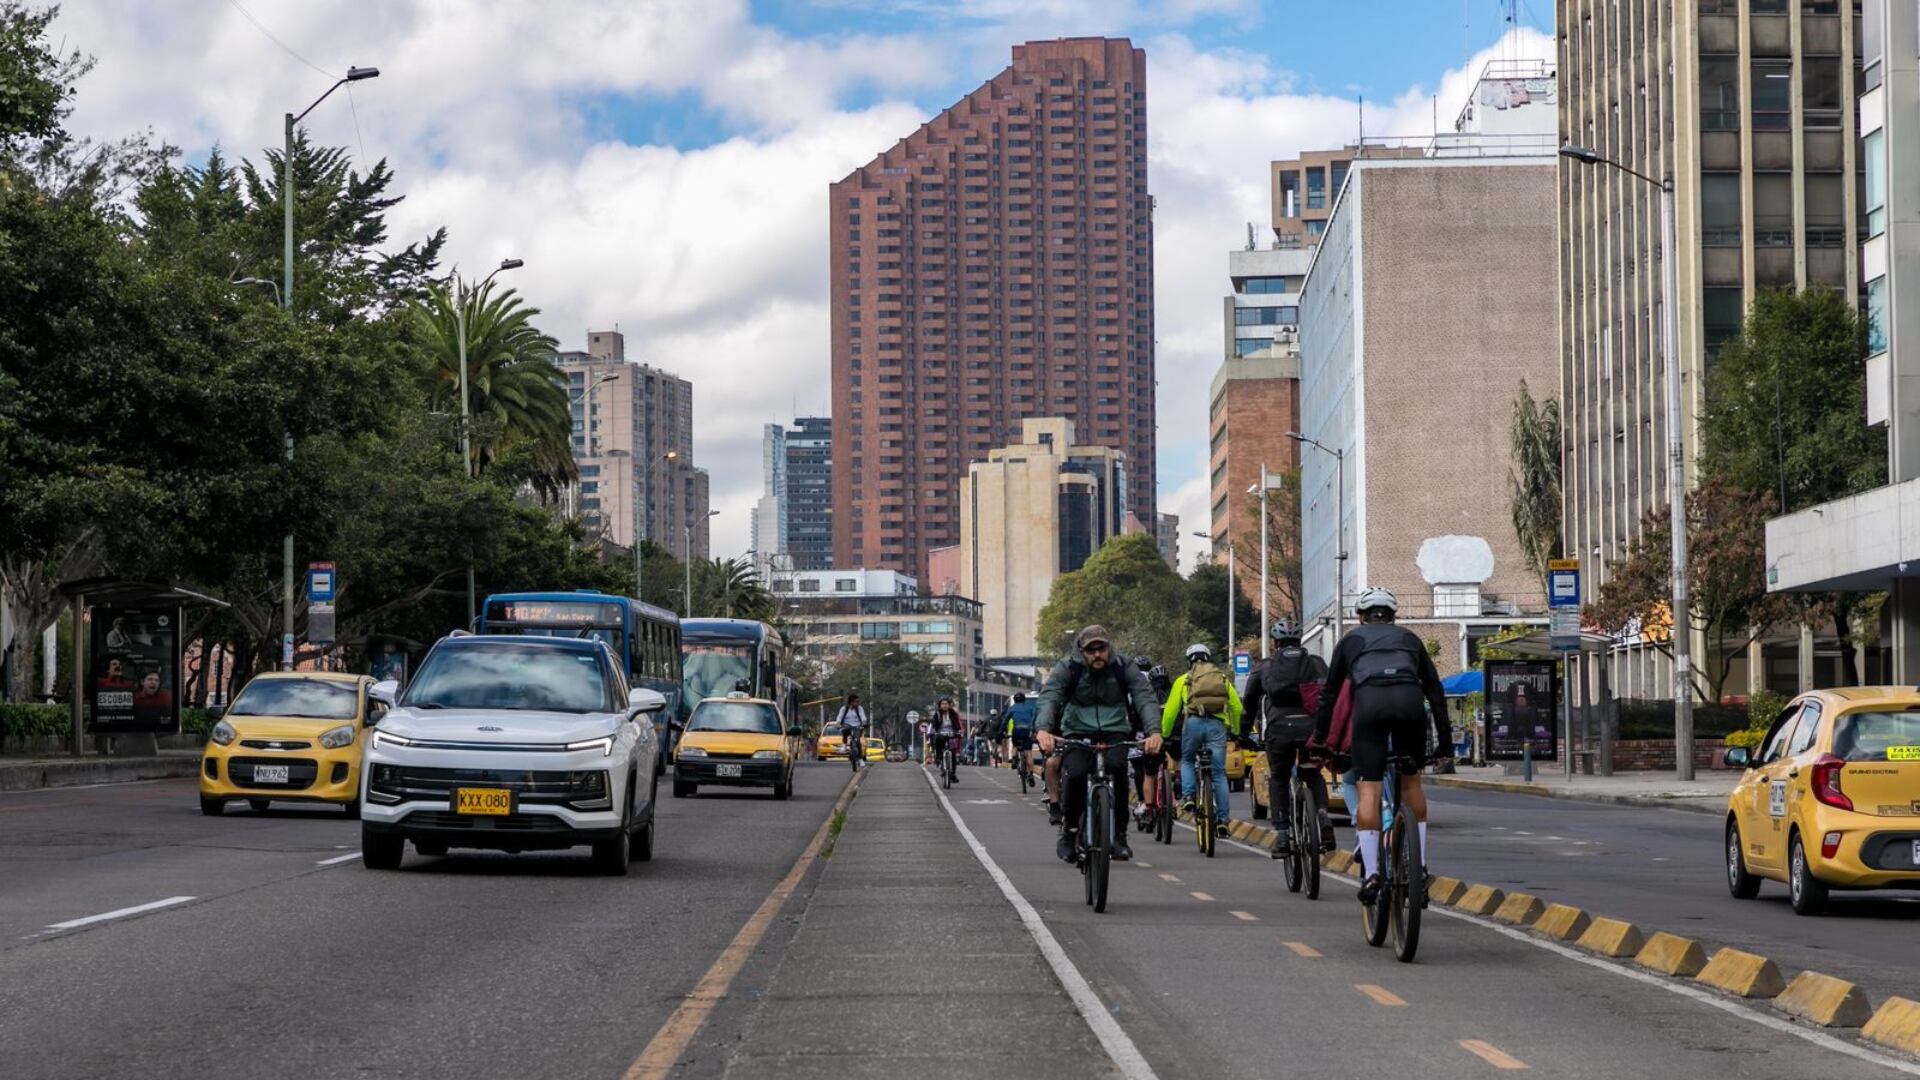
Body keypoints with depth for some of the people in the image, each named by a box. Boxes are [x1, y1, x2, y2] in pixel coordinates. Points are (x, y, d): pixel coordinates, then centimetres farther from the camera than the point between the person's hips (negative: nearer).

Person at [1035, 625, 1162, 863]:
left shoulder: (1125, 670, -2)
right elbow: (1048, 698, -18)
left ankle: (1119, 835, -20)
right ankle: (1069, 832, -6)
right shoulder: (1067, 669, -4)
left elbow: (1145, 698, -14)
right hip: (1077, 734, 0)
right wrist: (1043, 729, -39)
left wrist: (1153, 732, -34)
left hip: (1115, 734, 0)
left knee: (1117, 766, -32)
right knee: (1075, 774, -29)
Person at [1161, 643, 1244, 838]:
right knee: (1219, 774, 4)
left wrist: (1164, 734, 22)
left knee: (1187, 761, 25)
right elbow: (1237, 707, 18)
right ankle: (1222, 820, 0)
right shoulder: (1223, 678, 22)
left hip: (1194, 723, -1)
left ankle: (1188, 796, 2)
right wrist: (1236, 731, 30)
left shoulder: (1183, 680, 17)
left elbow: (1170, 711, 13)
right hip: (1218, 725, 1)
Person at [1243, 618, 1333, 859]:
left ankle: (1282, 835, 6)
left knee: (1277, 780, 17)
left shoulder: (1265, 667, 20)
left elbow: (1249, 703, 23)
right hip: (1312, 726, 1)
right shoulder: (1316, 663, 22)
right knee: (1314, 776, 21)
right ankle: (1323, 818, -4)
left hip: (1278, 729, -1)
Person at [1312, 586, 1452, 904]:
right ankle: (1420, 864, 19)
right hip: (1410, 700, 2)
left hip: (1370, 701, -2)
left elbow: (1329, 693, 29)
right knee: (1411, 783, 19)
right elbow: (1435, 692, 29)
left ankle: (1370, 872, -9)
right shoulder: (1409, 639, 32)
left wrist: (1319, 738, 35)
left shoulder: (1351, 640, 29)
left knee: (1368, 789, 0)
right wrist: (1444, 744, 32)